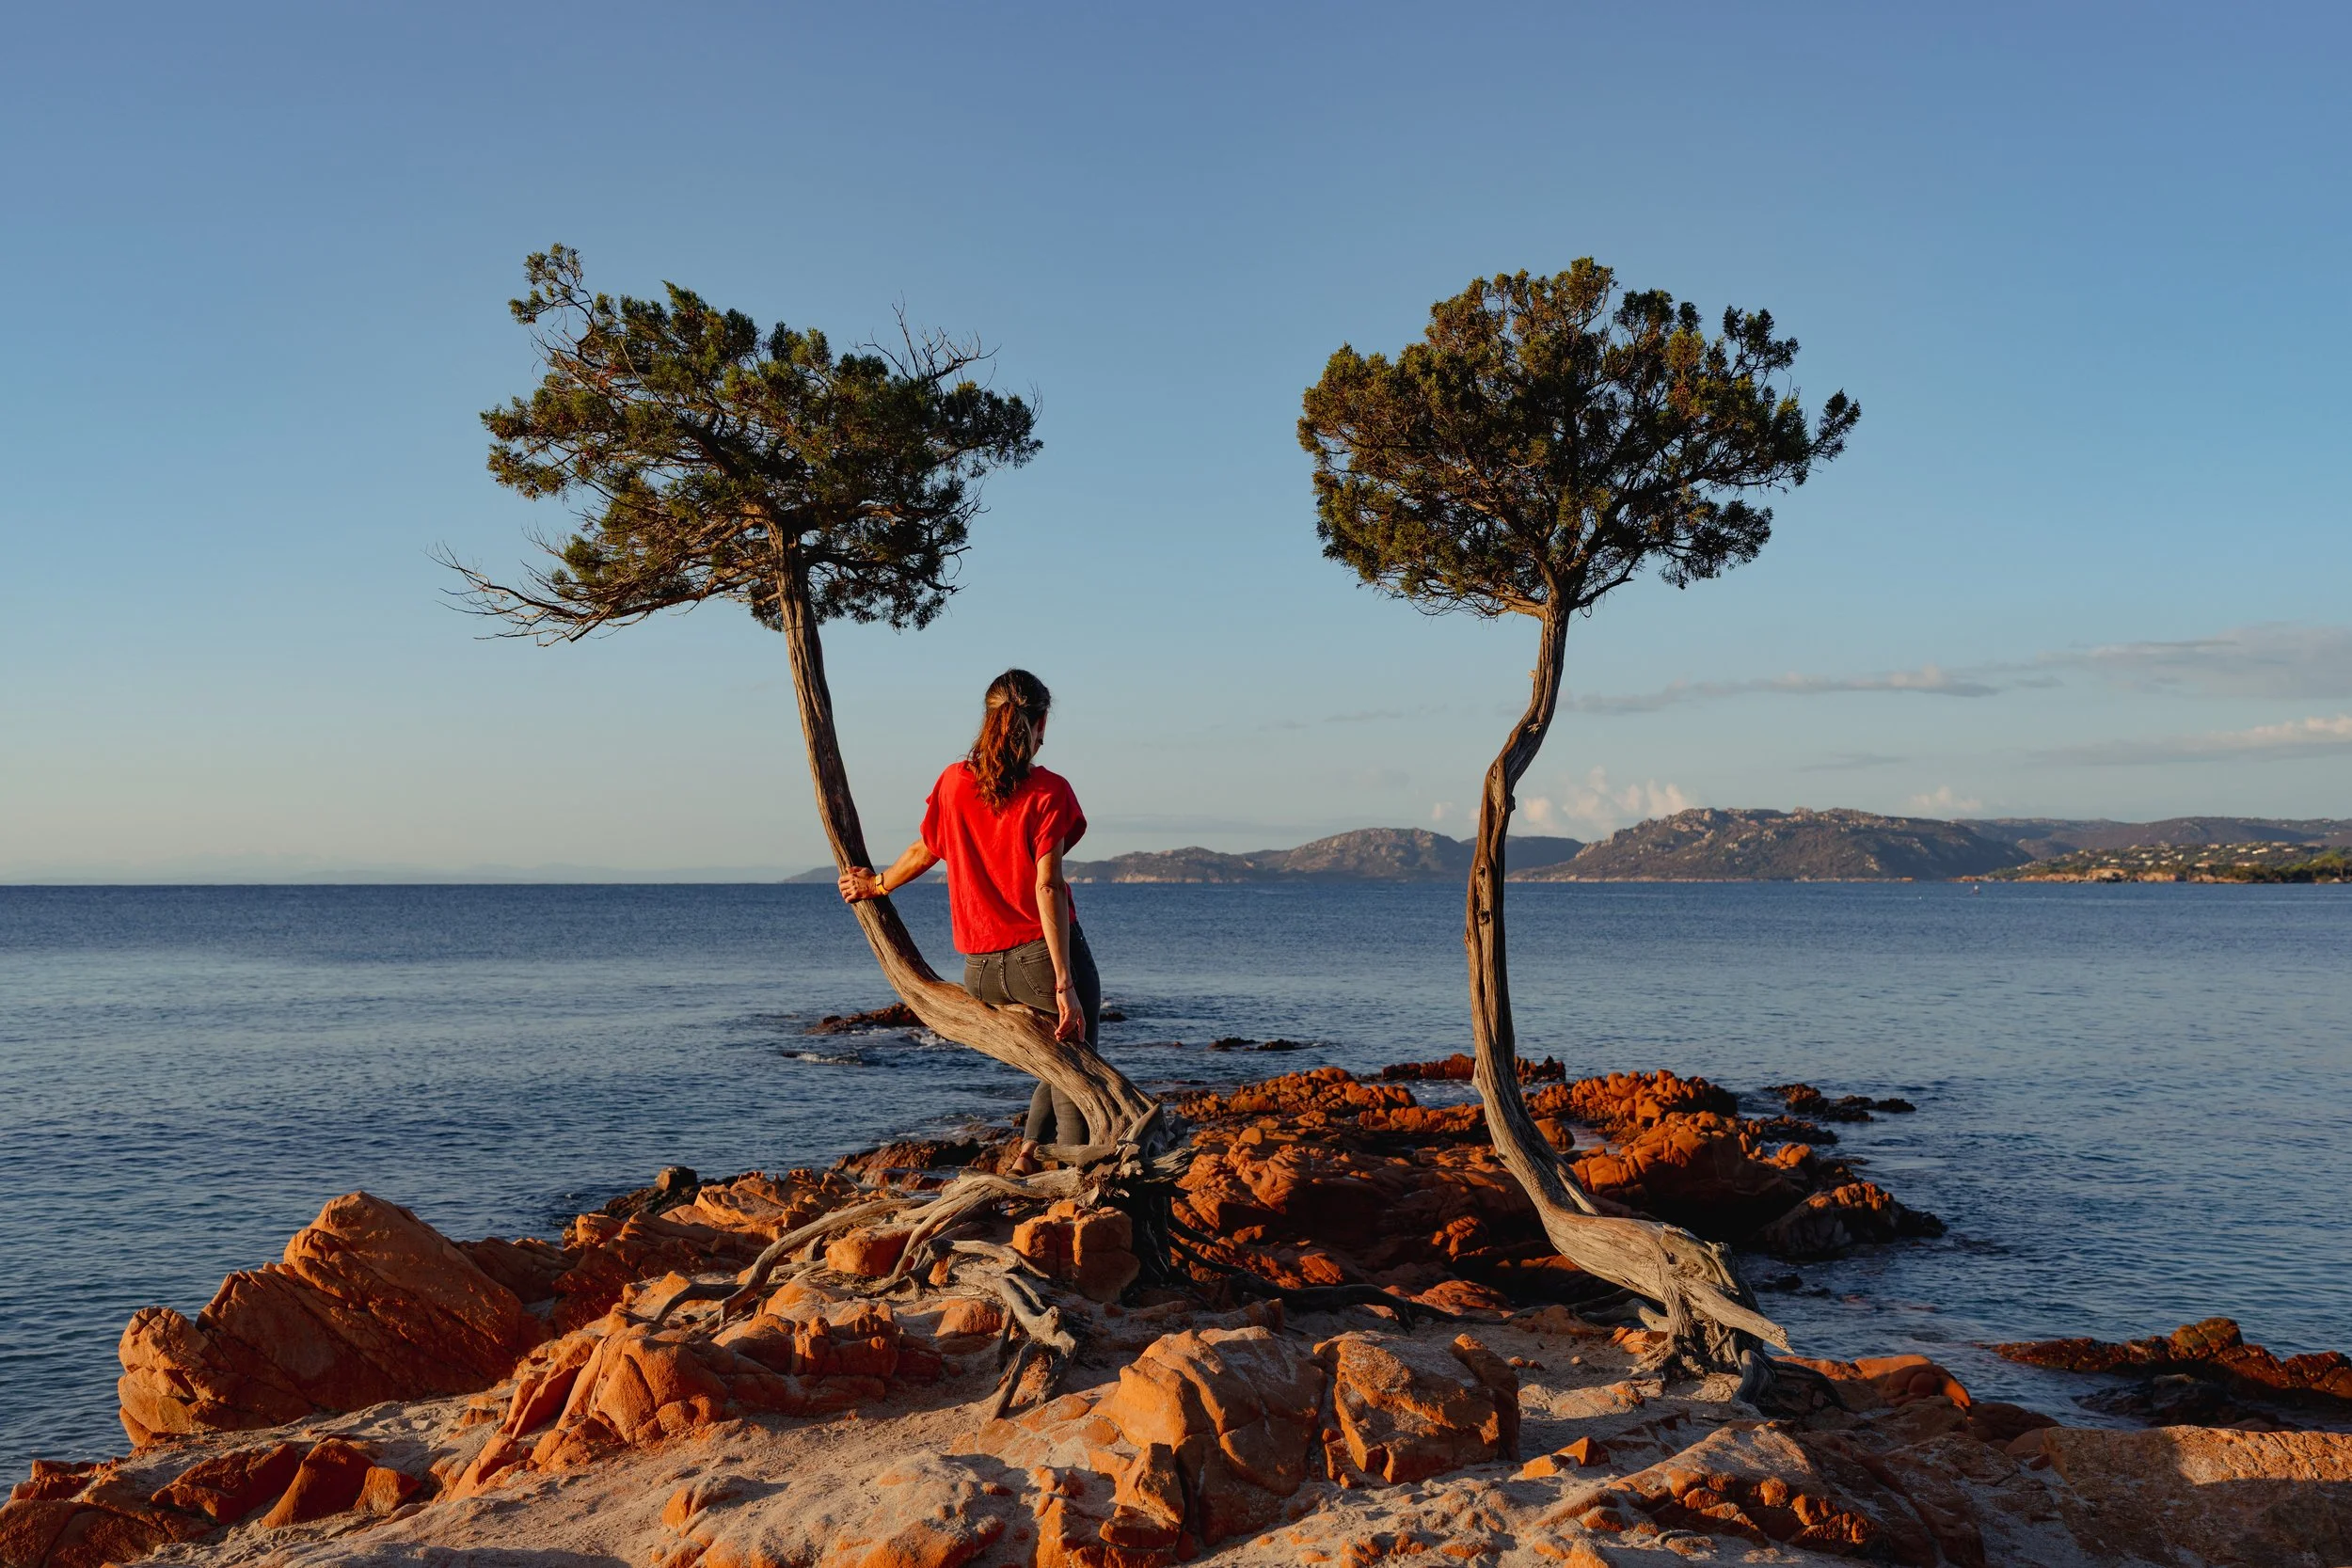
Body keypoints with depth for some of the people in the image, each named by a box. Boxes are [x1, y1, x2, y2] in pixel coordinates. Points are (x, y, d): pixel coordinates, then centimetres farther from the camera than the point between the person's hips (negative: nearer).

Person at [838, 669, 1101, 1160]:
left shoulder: (953, 782, 5)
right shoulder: (1048, 791, -8)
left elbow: (924, 852, 19)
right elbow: (1046, 886, -15)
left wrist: (877, 884, 40)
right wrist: (1065, 984, -17)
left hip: (982, 972, 6)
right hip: (1042, 954, -6)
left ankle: (1029, 1148, 8)